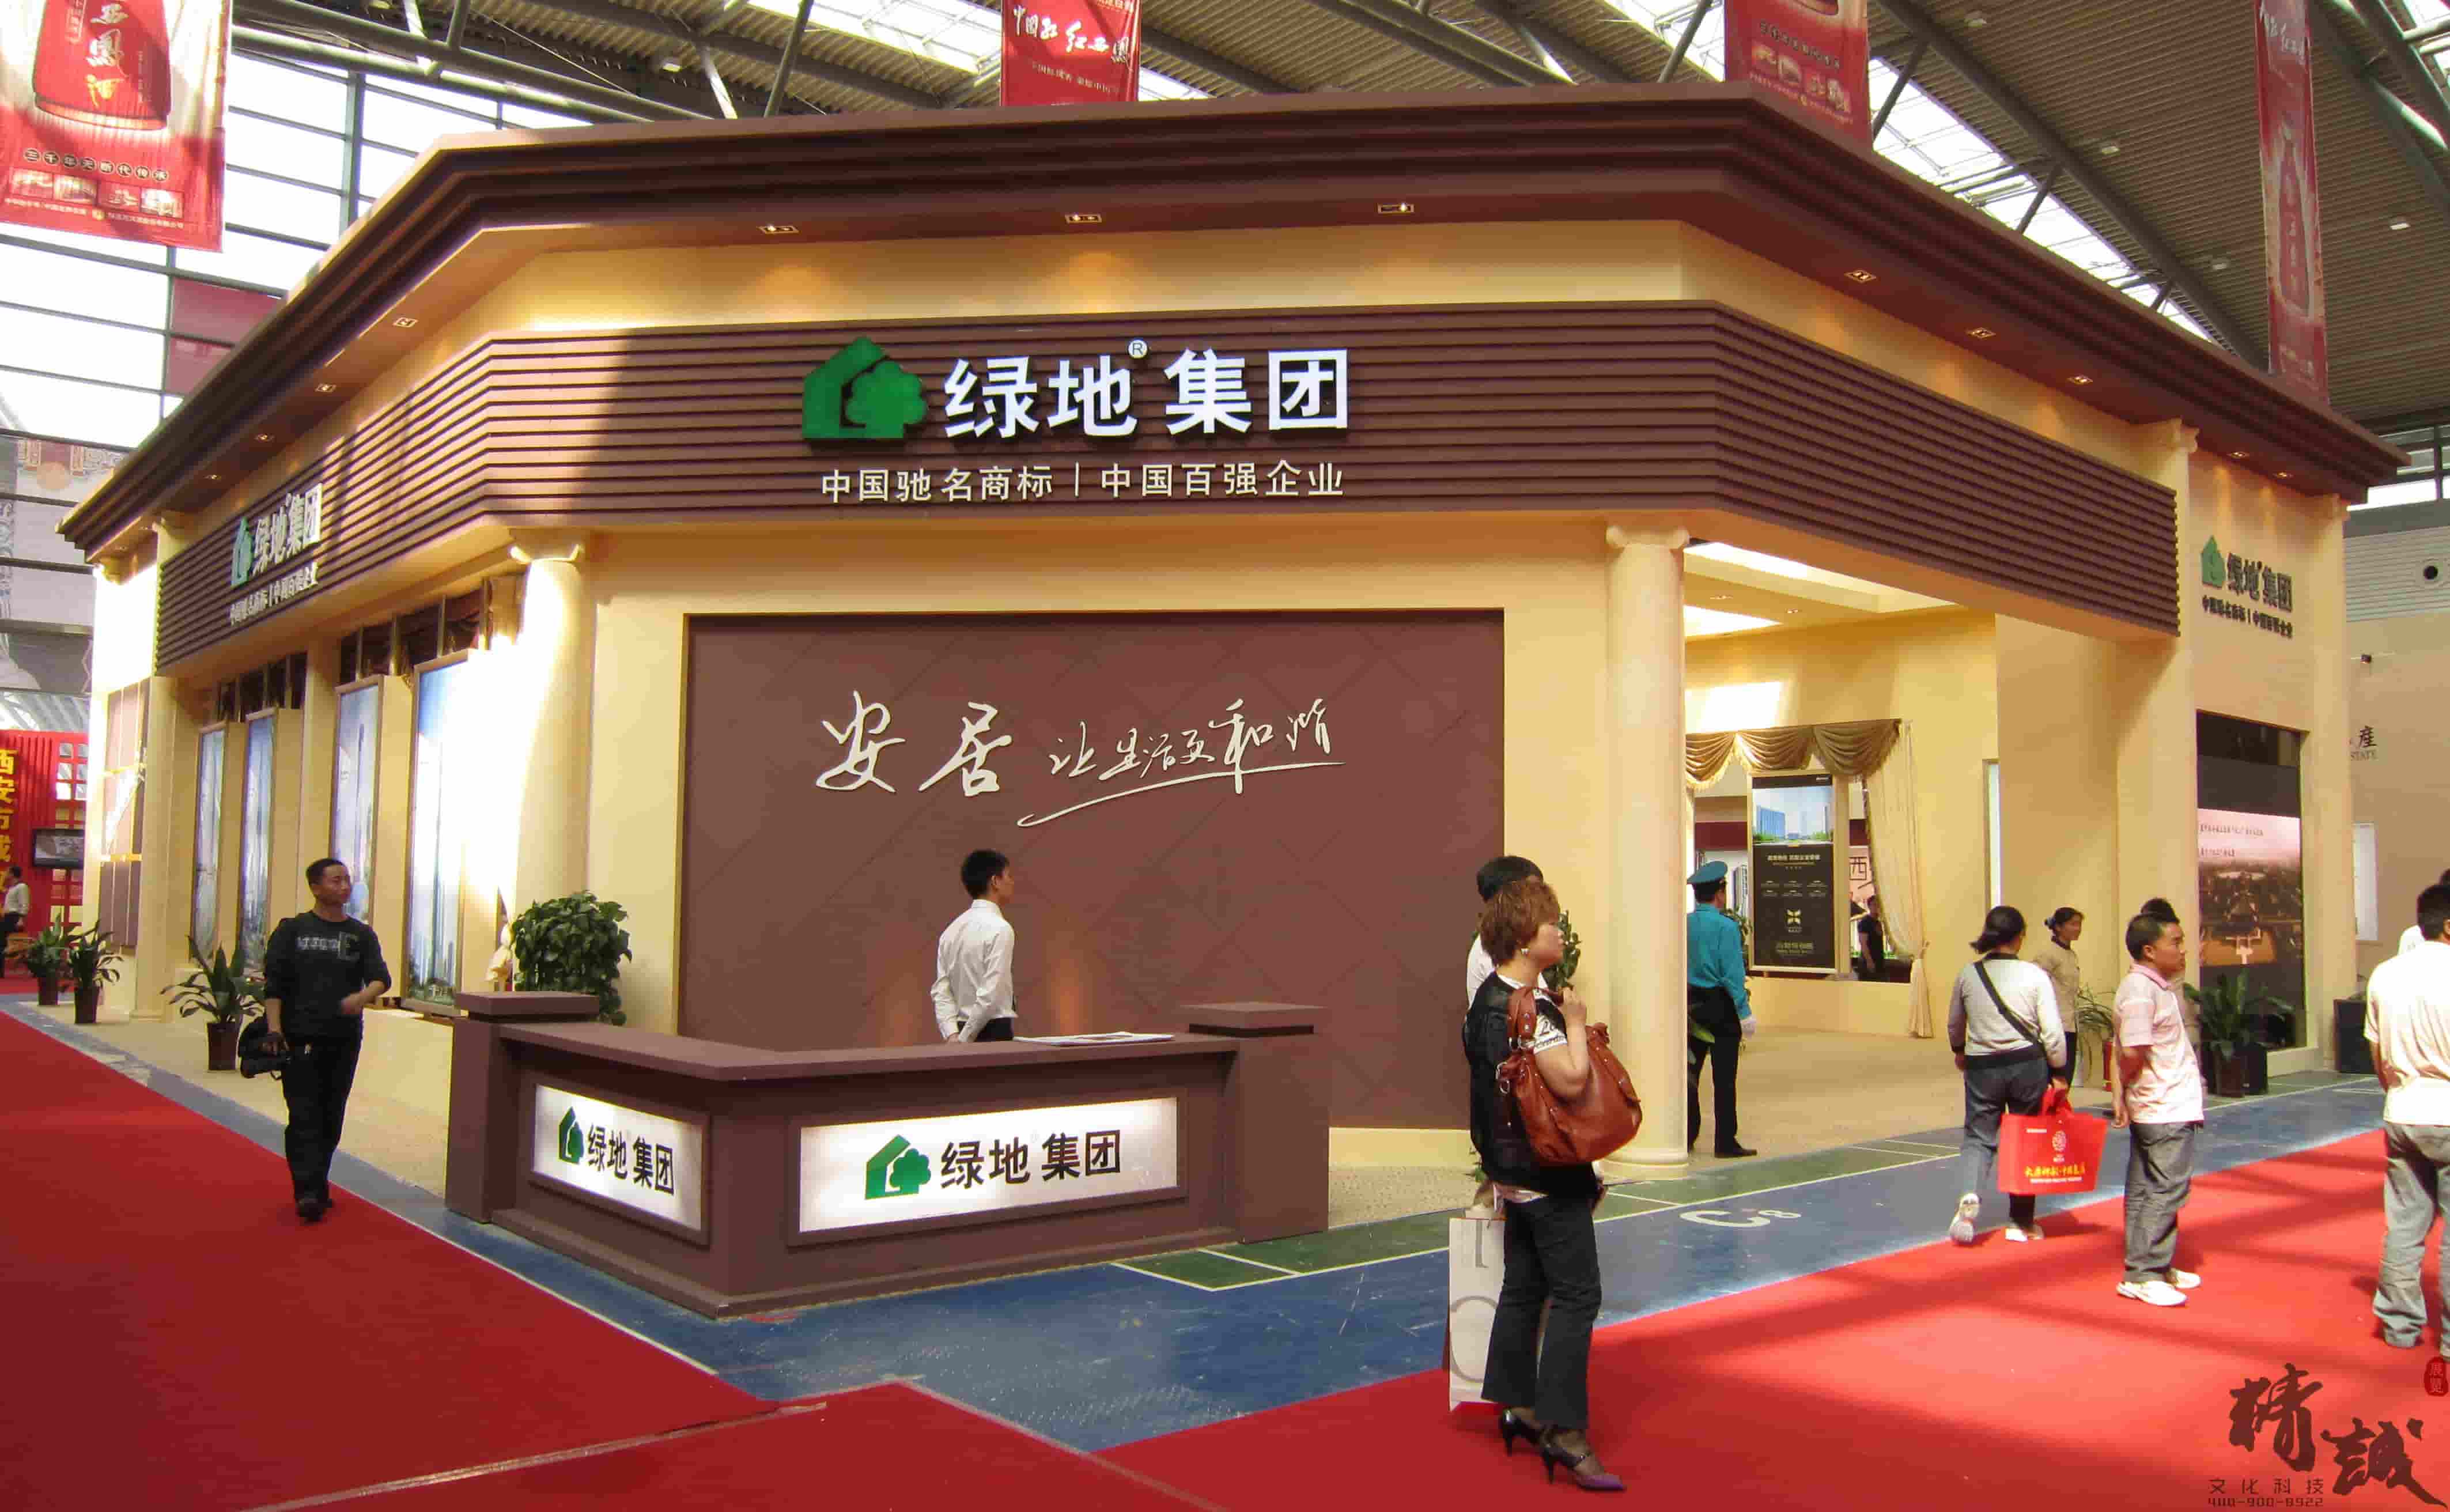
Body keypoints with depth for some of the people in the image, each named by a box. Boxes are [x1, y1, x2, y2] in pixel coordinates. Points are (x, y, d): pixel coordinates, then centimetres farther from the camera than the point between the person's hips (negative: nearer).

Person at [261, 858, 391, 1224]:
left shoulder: (361, 935, 10)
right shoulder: (293, 930, 4)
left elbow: (381, 977, -1)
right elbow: (274, 981, -1)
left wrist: (363, 997, -23)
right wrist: (274, 1027, -11)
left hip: (345, 1039, 3)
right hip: (301, 1038, -3)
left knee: (331, 1118, 9)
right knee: (305, 1116, -9)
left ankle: (317, 1186, 21)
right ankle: (309, 1192, -12)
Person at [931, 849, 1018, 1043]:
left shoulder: (952, 930, 9)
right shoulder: (999, 928, -13)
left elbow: (941, 991, 4)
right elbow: (991, 995, -18)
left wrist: (953, 1035, -4)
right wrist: (964, 1040, -11)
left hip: (962, 1032, 8)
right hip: (995, 1034, -8)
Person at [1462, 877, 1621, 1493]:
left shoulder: (1492, 995, 9)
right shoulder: (1527, 1008, -23)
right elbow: (1571, 1080, -30)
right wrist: (1577, 1023, -13)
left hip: (1515, 1174, 10)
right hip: (1549, 1175, -10)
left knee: (1523, 1287, 18)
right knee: (1576, 1297, -6)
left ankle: (1517, 1405, 28)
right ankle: (1564, 1432, -3)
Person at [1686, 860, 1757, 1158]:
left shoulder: (1683, 924, 2)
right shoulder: (1726, 926, -15)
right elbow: (1733, 974, -16)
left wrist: (1684, 1000, 15)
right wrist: (1745, 1013, -11)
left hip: (1691, 1005, 6)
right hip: (1720, 1006, -5)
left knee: (1689, 1070, 13)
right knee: (1724, 1077, 1)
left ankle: (1686, 1136, 19)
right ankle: (1725, 1143, 6)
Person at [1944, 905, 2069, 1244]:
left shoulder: (1968, 975, -1)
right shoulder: (2035, 975, -9)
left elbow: (1954, 1023, 13)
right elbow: (2052, 1031, -11)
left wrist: (1960, 1051, 33)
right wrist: (2059, 1072, 3)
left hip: (1982, 1067, 1)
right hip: (2028, 1065, -1)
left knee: (1979, 1136, 9)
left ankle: (1969, 1195, -20)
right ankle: (2021, 1222, 22)